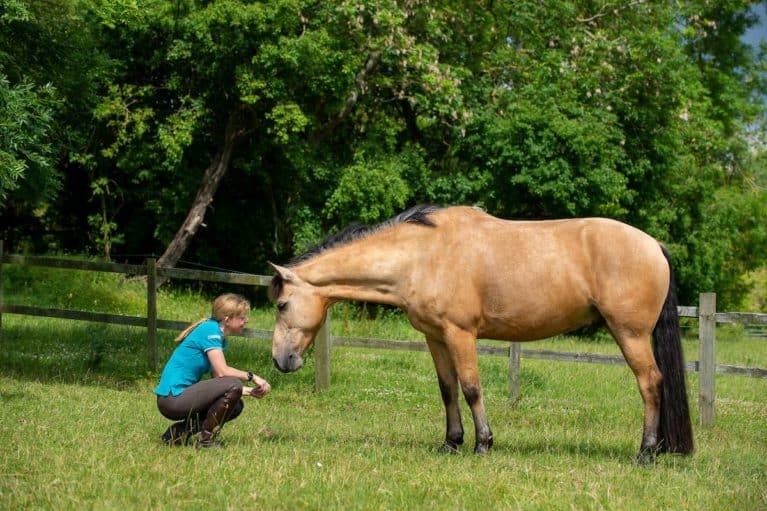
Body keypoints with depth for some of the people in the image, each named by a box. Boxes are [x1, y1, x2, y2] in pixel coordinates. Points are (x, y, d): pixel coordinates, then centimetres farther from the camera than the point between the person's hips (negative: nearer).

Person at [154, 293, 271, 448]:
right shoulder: (210, 330, -14)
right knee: (233, 384, -20)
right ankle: (206, 439, -8)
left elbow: (218, 379, 11)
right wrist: (251, 376, -11)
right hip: (173, 399, -10)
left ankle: (180, 430, 12)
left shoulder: (219, 337, 14)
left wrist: (250, 391, 3)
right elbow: (222, 372, -22)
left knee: (236, 406, 15)